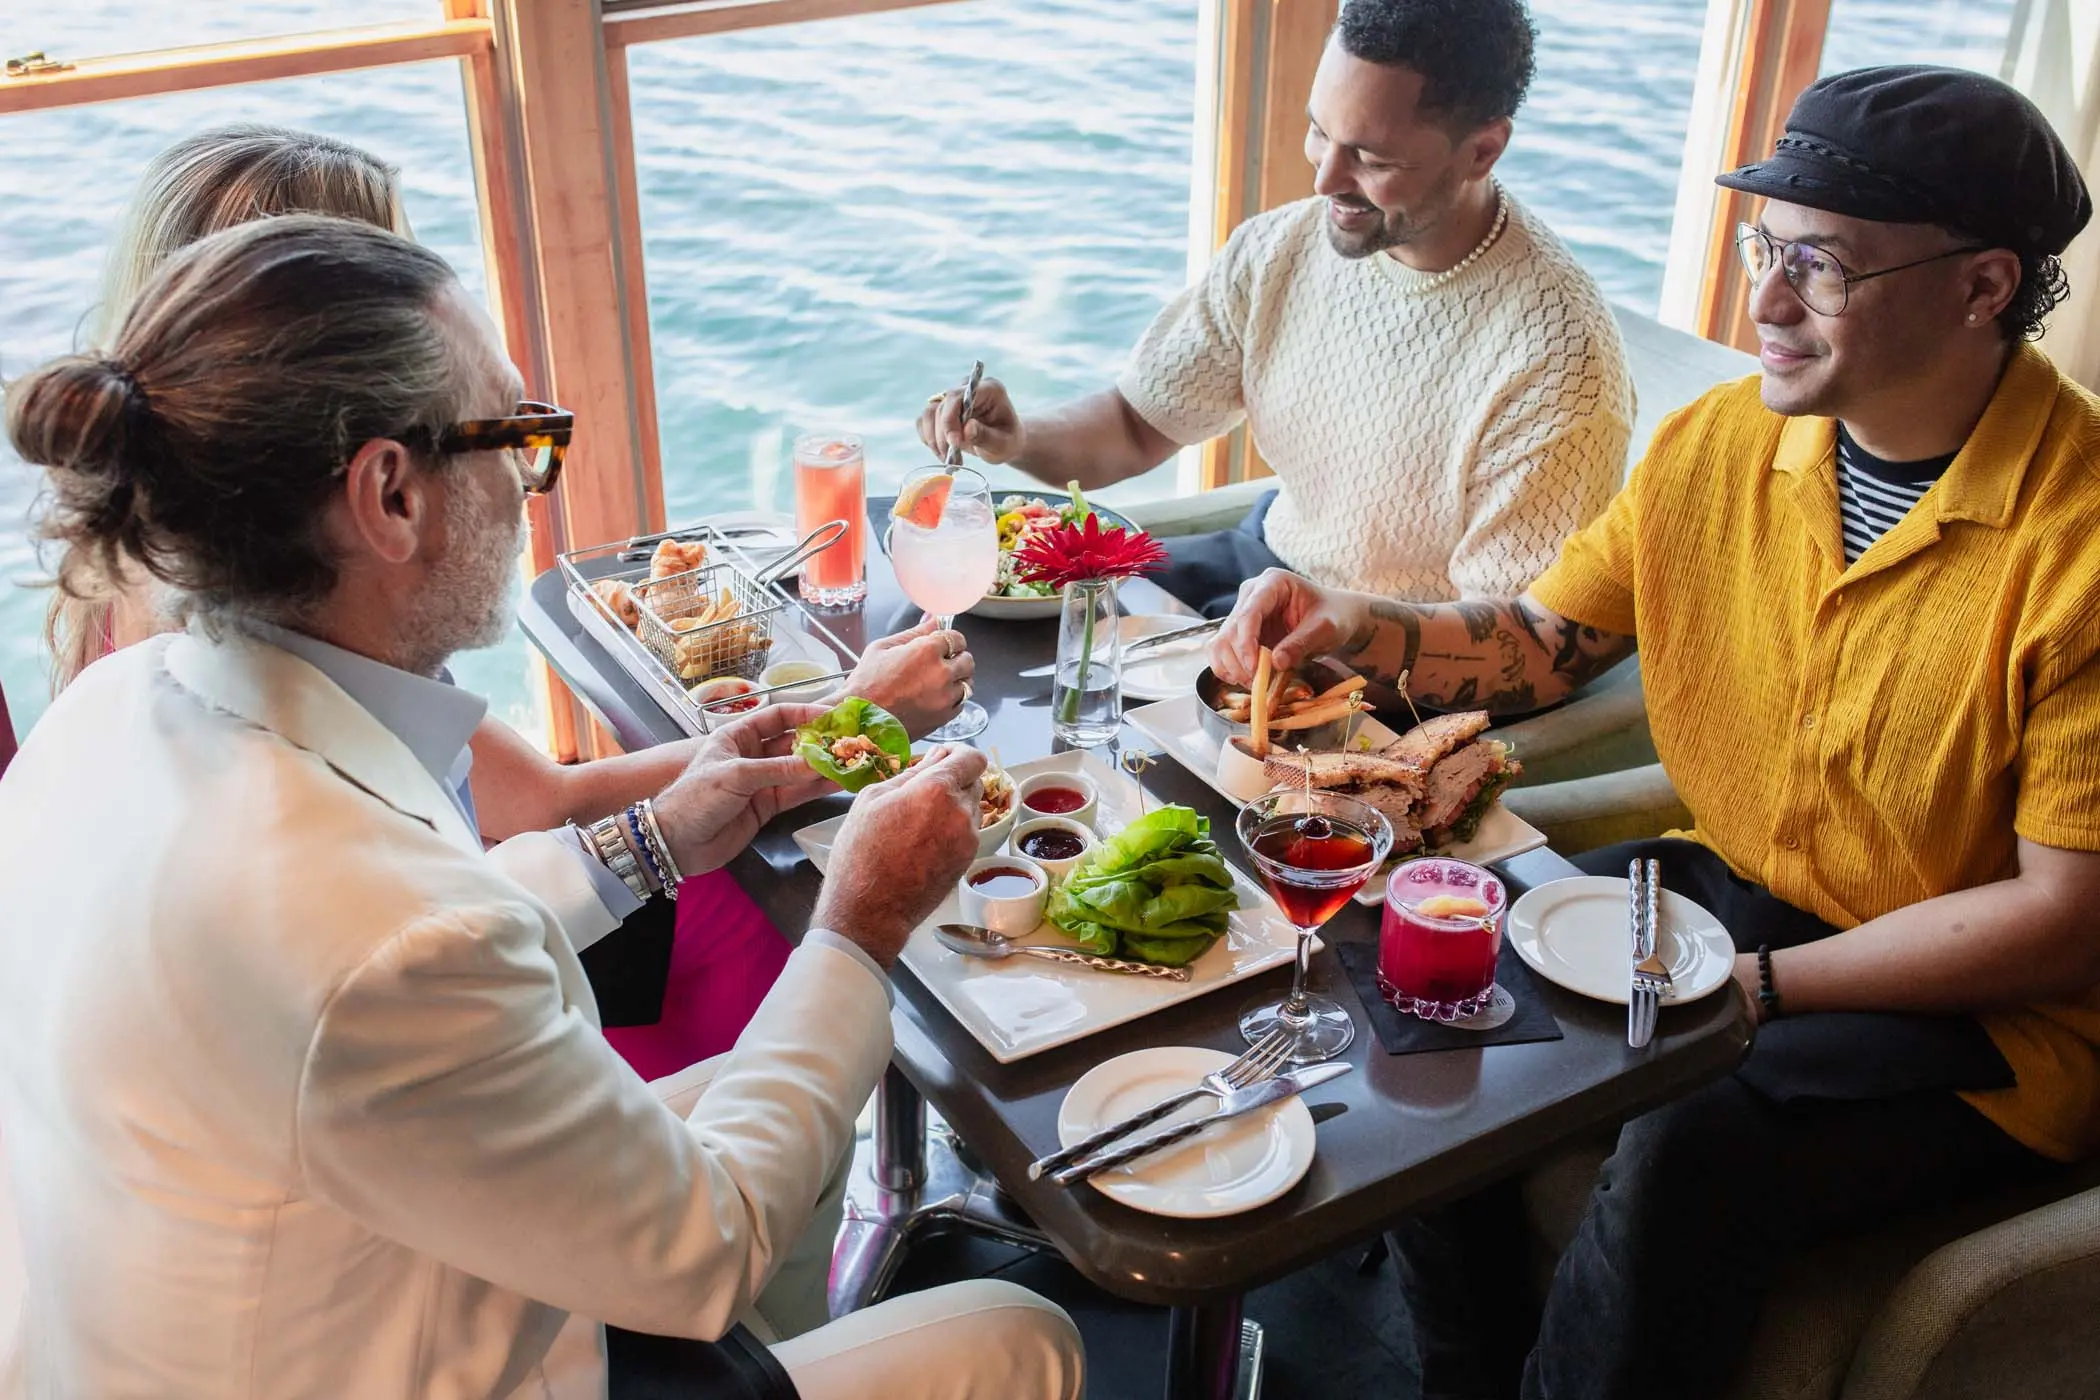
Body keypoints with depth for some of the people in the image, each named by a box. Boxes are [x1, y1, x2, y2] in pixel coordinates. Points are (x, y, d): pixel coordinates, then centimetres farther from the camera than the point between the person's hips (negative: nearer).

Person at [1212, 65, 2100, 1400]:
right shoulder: (1719, 442, -3)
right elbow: (1543, 641, 8)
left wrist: (1751, 983, -20)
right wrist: (1367, 628, -11)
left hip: (1985, 1011, -6)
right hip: (1736, 888, 6)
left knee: (1694, 1154, -30)